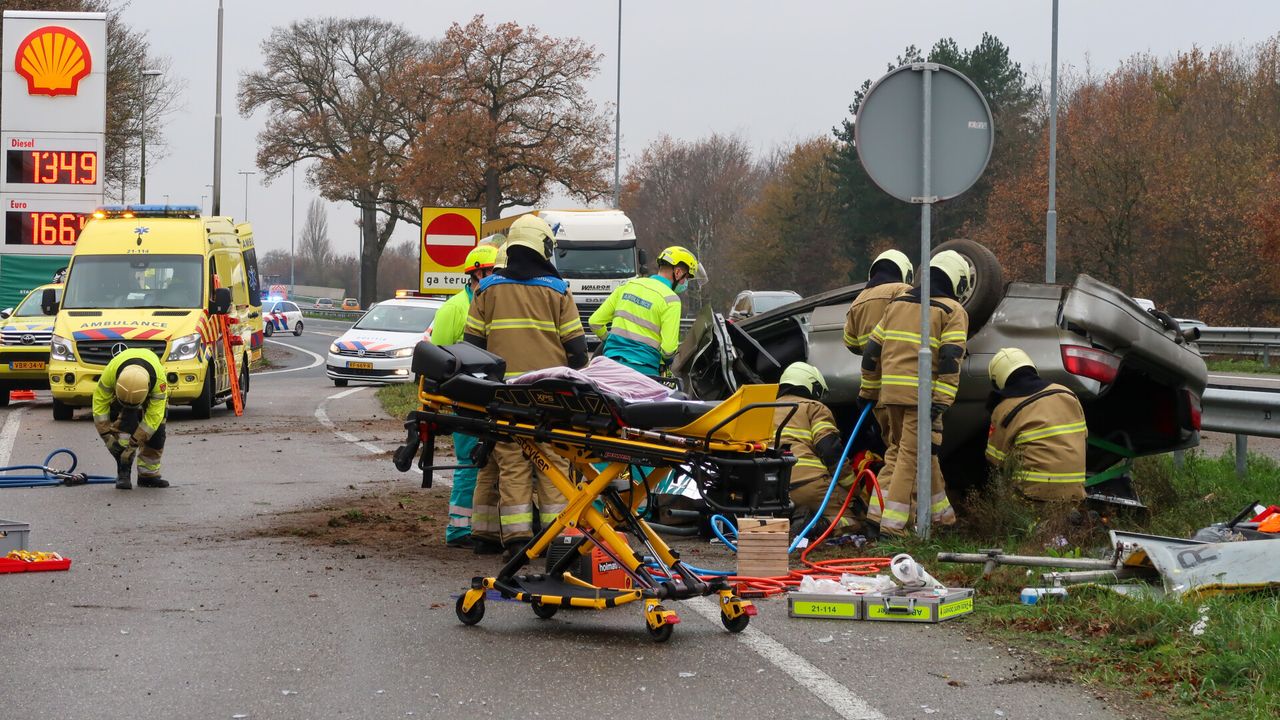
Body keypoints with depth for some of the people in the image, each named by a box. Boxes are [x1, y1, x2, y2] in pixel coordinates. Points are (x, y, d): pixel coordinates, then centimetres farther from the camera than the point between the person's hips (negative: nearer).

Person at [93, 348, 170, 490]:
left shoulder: (159, 378, -43)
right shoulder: (111, 371, -42)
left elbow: (153, 416, -38)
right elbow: (100, 402, -29)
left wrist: (133, 444, -38)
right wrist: (107, 435, -31)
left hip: (153, 392, 0)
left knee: (156, 432, -8)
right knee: (125, 426, -22)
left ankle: (148, 474, 7)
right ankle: (123, 473, -19)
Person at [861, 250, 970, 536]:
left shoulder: (897, 303, 18)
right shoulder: (953, 311, 0)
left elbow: (872, 349, 18)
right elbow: (950, 359, -12)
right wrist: (941, 404, -16)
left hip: (891, 392, 6)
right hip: (922, 394, -6)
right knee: (911, 455, -5)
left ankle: (941, 513, 24)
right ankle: (891, 522, -9)